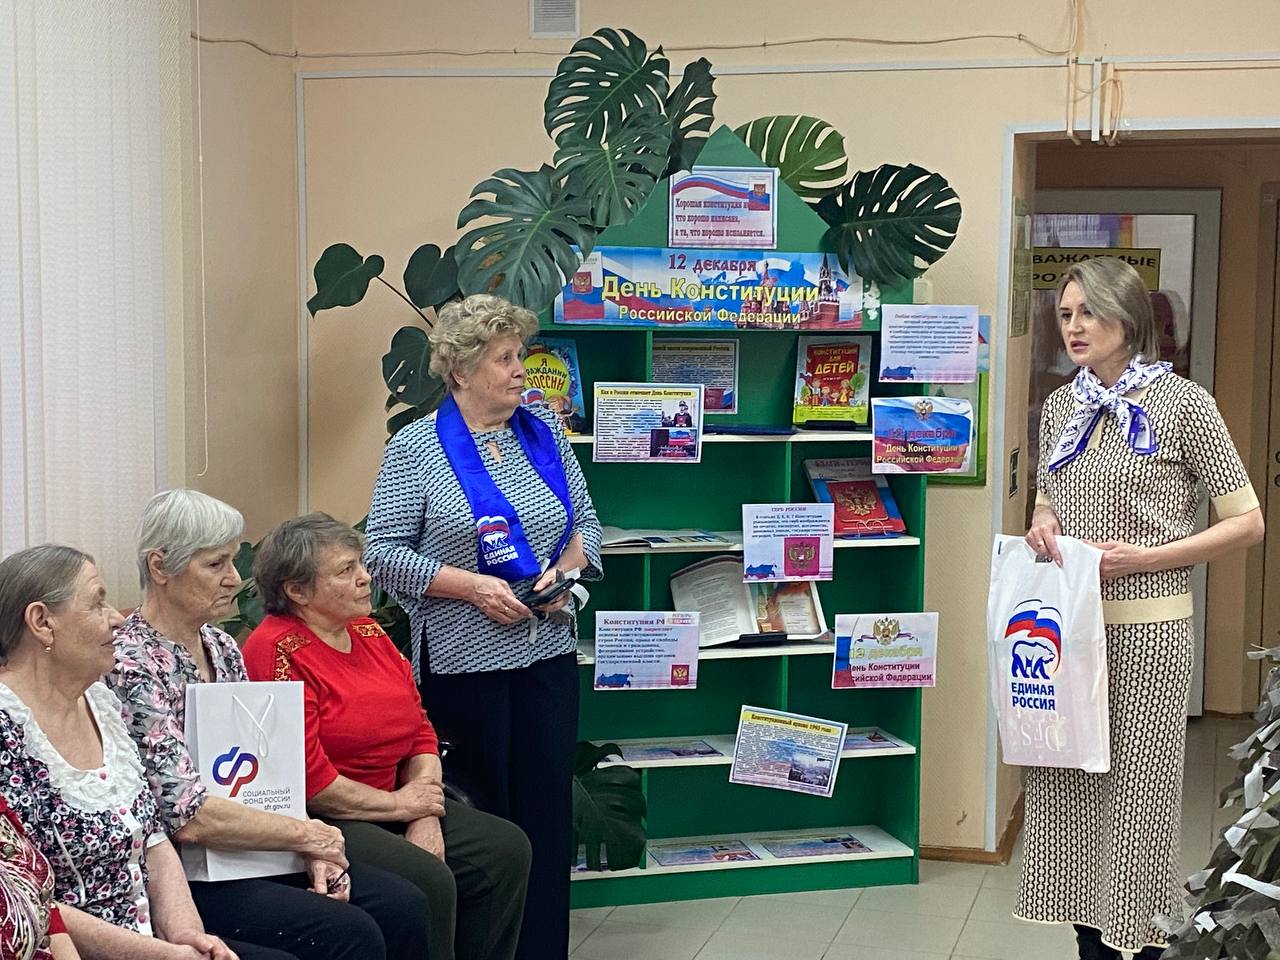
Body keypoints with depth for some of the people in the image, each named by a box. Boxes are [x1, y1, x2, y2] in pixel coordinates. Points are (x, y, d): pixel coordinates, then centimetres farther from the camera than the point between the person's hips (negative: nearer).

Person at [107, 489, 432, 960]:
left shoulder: (221, 647, 11)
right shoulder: (131, 664, -16)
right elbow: (188, 815, -22)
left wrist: (312, 850, -4)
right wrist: (306, 833, -13)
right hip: (186, 874, -8)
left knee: (403, 905, -8)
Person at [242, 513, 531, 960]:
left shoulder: (370, 633, 12)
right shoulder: (278, 651, -15)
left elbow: (421, 734, 12)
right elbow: (308, 778, -21)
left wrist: (426, 817, -4)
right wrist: (397, 805, -10)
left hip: (391, 811, 9)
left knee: (505, 848, -4)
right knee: (427, 881, -28)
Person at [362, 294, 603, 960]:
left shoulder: (543, 434, 9)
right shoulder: (416, 448, -5)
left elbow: (585, 521, 16)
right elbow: (384, 552, -8)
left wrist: (567, 567, -5)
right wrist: (471, 586, -17)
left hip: (548, 653, 4)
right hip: (463, 660, -4)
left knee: (548, 807, 5)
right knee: (481, 812, 4)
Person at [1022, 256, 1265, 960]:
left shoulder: (1181, 403, -6)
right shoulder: (1059, 407, 10)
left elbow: (1246, 523, -6)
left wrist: (1146, 557, -15)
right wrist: (1042, 524, 1)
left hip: (1143, 630, -5)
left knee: (1138, 796, -1)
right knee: (1065, 791, 8)